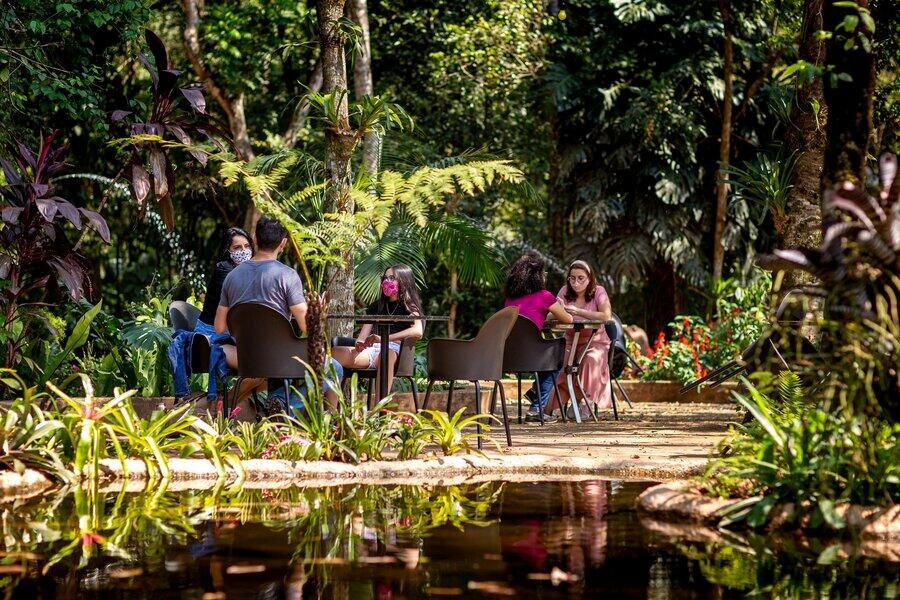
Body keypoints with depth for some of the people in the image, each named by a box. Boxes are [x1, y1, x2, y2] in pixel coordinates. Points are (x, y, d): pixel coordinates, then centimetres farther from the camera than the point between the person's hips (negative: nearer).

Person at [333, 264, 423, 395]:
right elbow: (363, 337, 18)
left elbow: (418, 331, -11)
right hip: (370, 349, 5)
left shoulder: (409, 307, 12)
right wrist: (359, 346, -9)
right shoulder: (376, 306, 27)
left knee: (387, 354, -43)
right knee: (336, 352, -25)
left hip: (394, 349, -5)